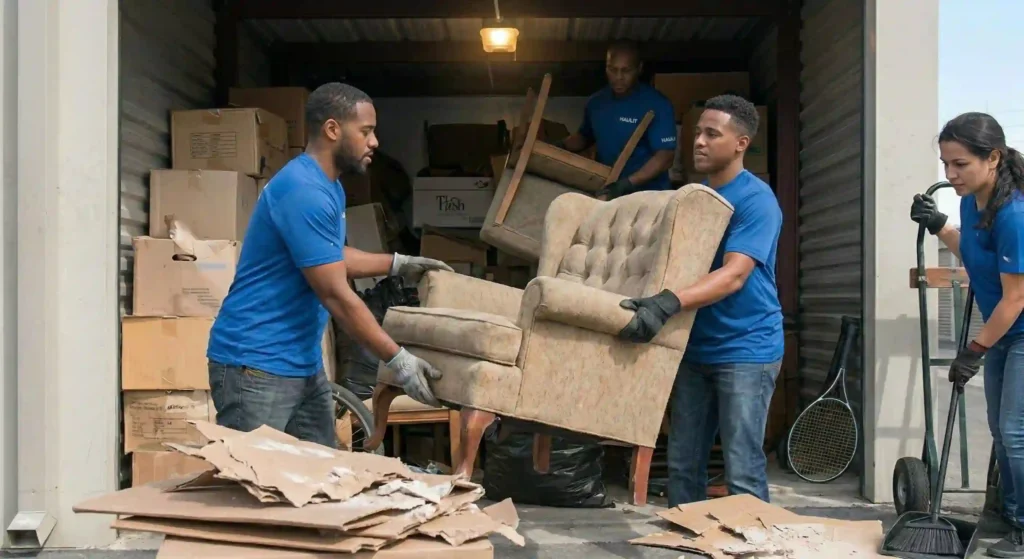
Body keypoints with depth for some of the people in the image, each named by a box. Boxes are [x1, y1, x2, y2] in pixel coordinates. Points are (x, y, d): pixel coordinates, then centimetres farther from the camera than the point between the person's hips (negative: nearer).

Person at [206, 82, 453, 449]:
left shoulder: (328, 187, 11)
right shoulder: (304, 192, -22)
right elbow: (337, 296, -22)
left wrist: (398, 264, 22)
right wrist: (398, 361, -17)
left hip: (303, 363, 10)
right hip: (256, 364, -10)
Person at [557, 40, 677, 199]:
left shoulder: (657, 105, -12)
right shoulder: (596, 102, 6)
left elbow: (665, 156, -17)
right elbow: (585, 136, 22)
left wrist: (629, 183, -28)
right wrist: (560, 147, 2)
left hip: (646, 195, -5)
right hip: (606, 191, 5)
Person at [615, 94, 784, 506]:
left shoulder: (756, 200, -13)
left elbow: (734, 275, -25)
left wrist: (668, 304, -37)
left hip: (746, 350, -7)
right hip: (697, 348, 8)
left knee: (743, 472, -8)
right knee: (682, 464, 10)